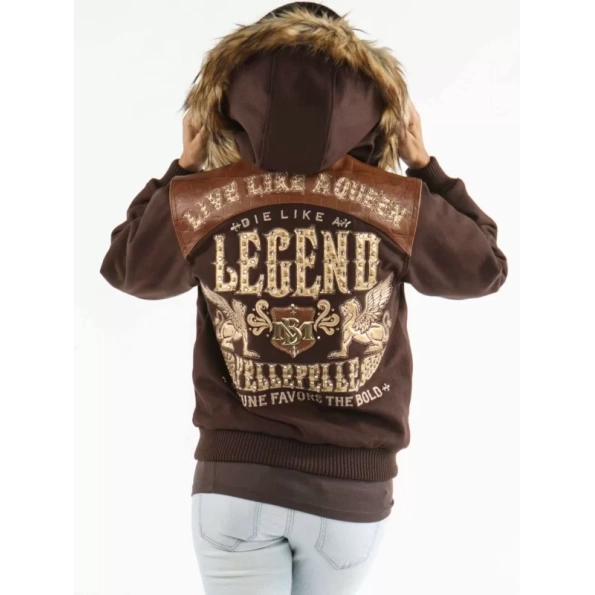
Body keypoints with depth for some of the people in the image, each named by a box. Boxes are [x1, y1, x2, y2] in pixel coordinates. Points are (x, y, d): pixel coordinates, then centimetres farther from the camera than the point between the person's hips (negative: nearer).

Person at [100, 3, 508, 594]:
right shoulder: (399, 204, -12)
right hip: (352, 485, 1)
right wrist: (425, 167, 13)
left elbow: (125, 267, 11)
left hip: (234, 480, 0)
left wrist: (181, 170, 16)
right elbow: (484, 267, 8)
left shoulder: (196, 202, -11)